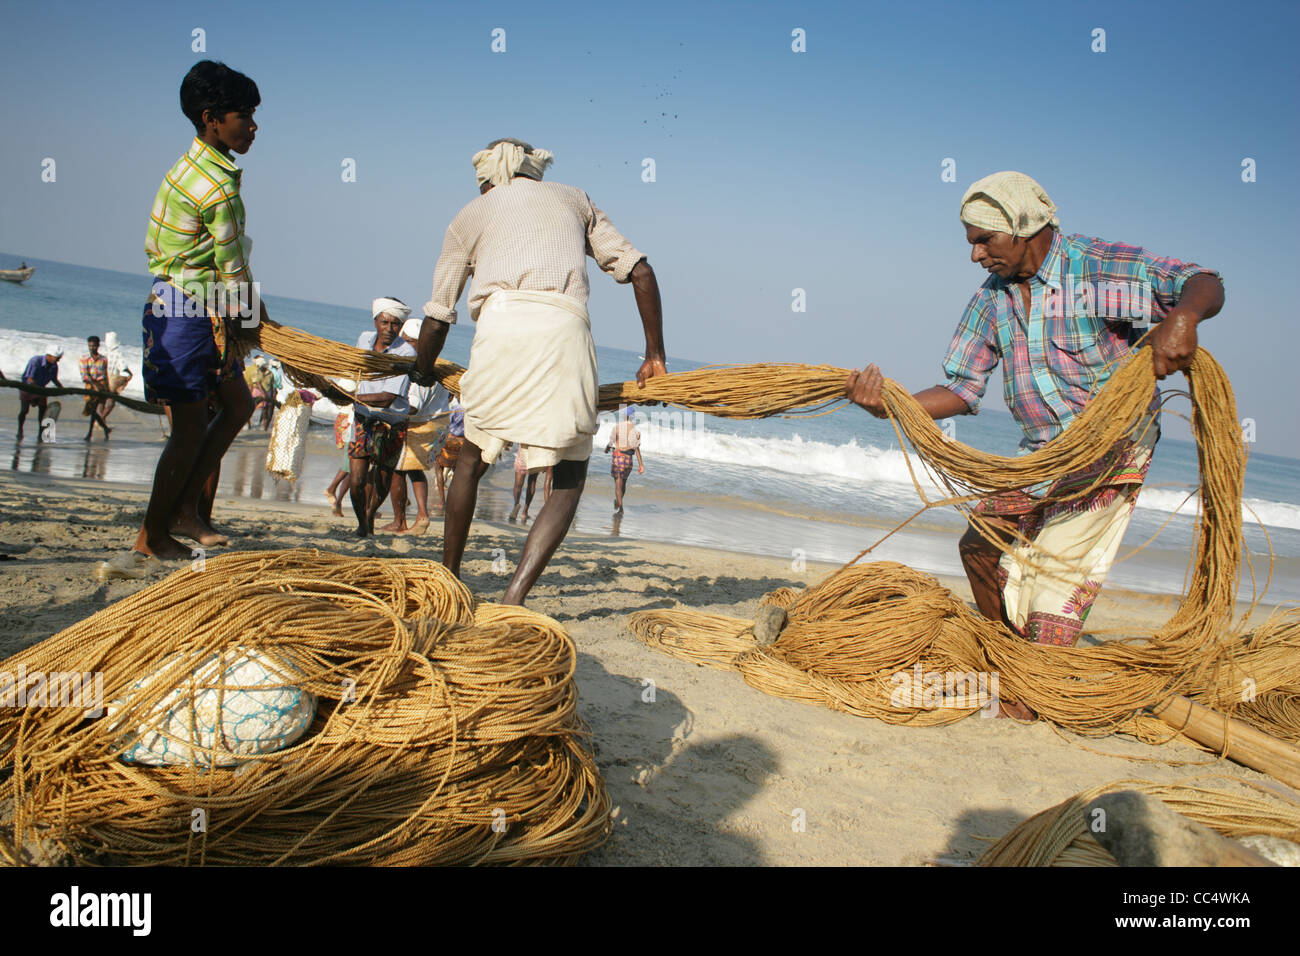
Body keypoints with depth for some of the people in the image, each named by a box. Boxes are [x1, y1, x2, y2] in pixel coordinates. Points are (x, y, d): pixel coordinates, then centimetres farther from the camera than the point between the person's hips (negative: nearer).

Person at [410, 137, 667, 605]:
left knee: (473, 457, 22)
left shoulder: (469, 216, 26)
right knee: (569, 478, 11)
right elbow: (640, 272, 21)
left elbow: (437, 318, 24)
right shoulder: (573, 199, 31)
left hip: (501, 326, 0)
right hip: (565, 330, 0)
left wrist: (423, 374, 42)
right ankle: (515, 596, -5)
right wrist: (655, 353, 24)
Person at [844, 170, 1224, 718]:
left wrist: (1183, 316, -46)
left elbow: (1202, 283, -21)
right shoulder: (992, 301, 2)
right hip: (1042, 452, 7)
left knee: (1058, 559, -11)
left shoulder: (1100, 266, -16)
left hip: (1114, 442, -7)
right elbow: (962, 389, 2)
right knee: (982, 541, 8)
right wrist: (892, 405, -15)